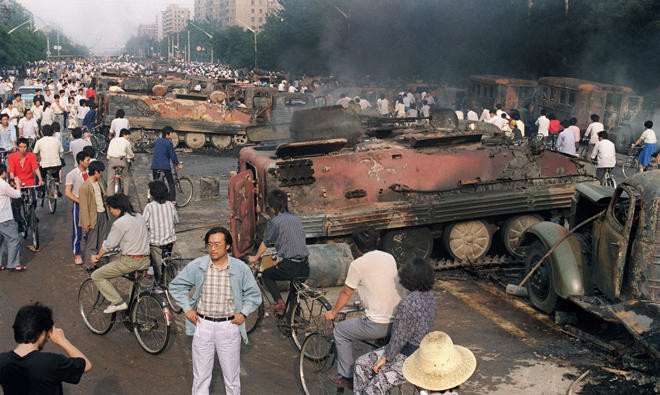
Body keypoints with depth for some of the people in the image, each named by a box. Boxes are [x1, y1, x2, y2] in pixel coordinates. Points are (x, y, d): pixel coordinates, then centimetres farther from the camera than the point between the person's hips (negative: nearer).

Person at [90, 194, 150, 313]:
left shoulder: (120, 223, -14)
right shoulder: (139, 217, 9)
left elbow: (108, 245, -6)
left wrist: (97, 257, 10)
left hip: (131, 262, -8)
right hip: (146, 260, 8)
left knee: (96, 276, 4)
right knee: (113, 260, 34)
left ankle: (117, 302, -3)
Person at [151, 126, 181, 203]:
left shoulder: (157, 141, 12)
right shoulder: (168, 143, -9)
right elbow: (173, 155, -9)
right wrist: (177, 164, 4)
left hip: (155, 165, 6)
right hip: (165, 166, -6)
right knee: (171, 184, 3)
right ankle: (172, 200, -3)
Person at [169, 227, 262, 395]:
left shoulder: (241, 268, -4)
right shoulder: (196, 266, -3)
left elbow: (254, 294, 9)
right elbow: (176, 285, 11)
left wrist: (243, 313, -4)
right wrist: (187, 309, 3)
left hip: (229, 326, -1)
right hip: (203, 325, 1)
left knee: (232, 376, 9)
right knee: (200, 376, 9)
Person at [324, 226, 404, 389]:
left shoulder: (357, 264, -10)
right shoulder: (389, 257, 8)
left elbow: (346, 293, 2)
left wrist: (333, 312, 20)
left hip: (378, 325, -6)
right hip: (399, 322, 7)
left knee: (340, 331, 16)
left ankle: (345, 377, 21)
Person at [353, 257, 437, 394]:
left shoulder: (407, 303, -29)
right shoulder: (429, 294, 0)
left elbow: (399, 338, -22)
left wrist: (385, 358, -8)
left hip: (409, 359, -10)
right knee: (362, 364, 13)